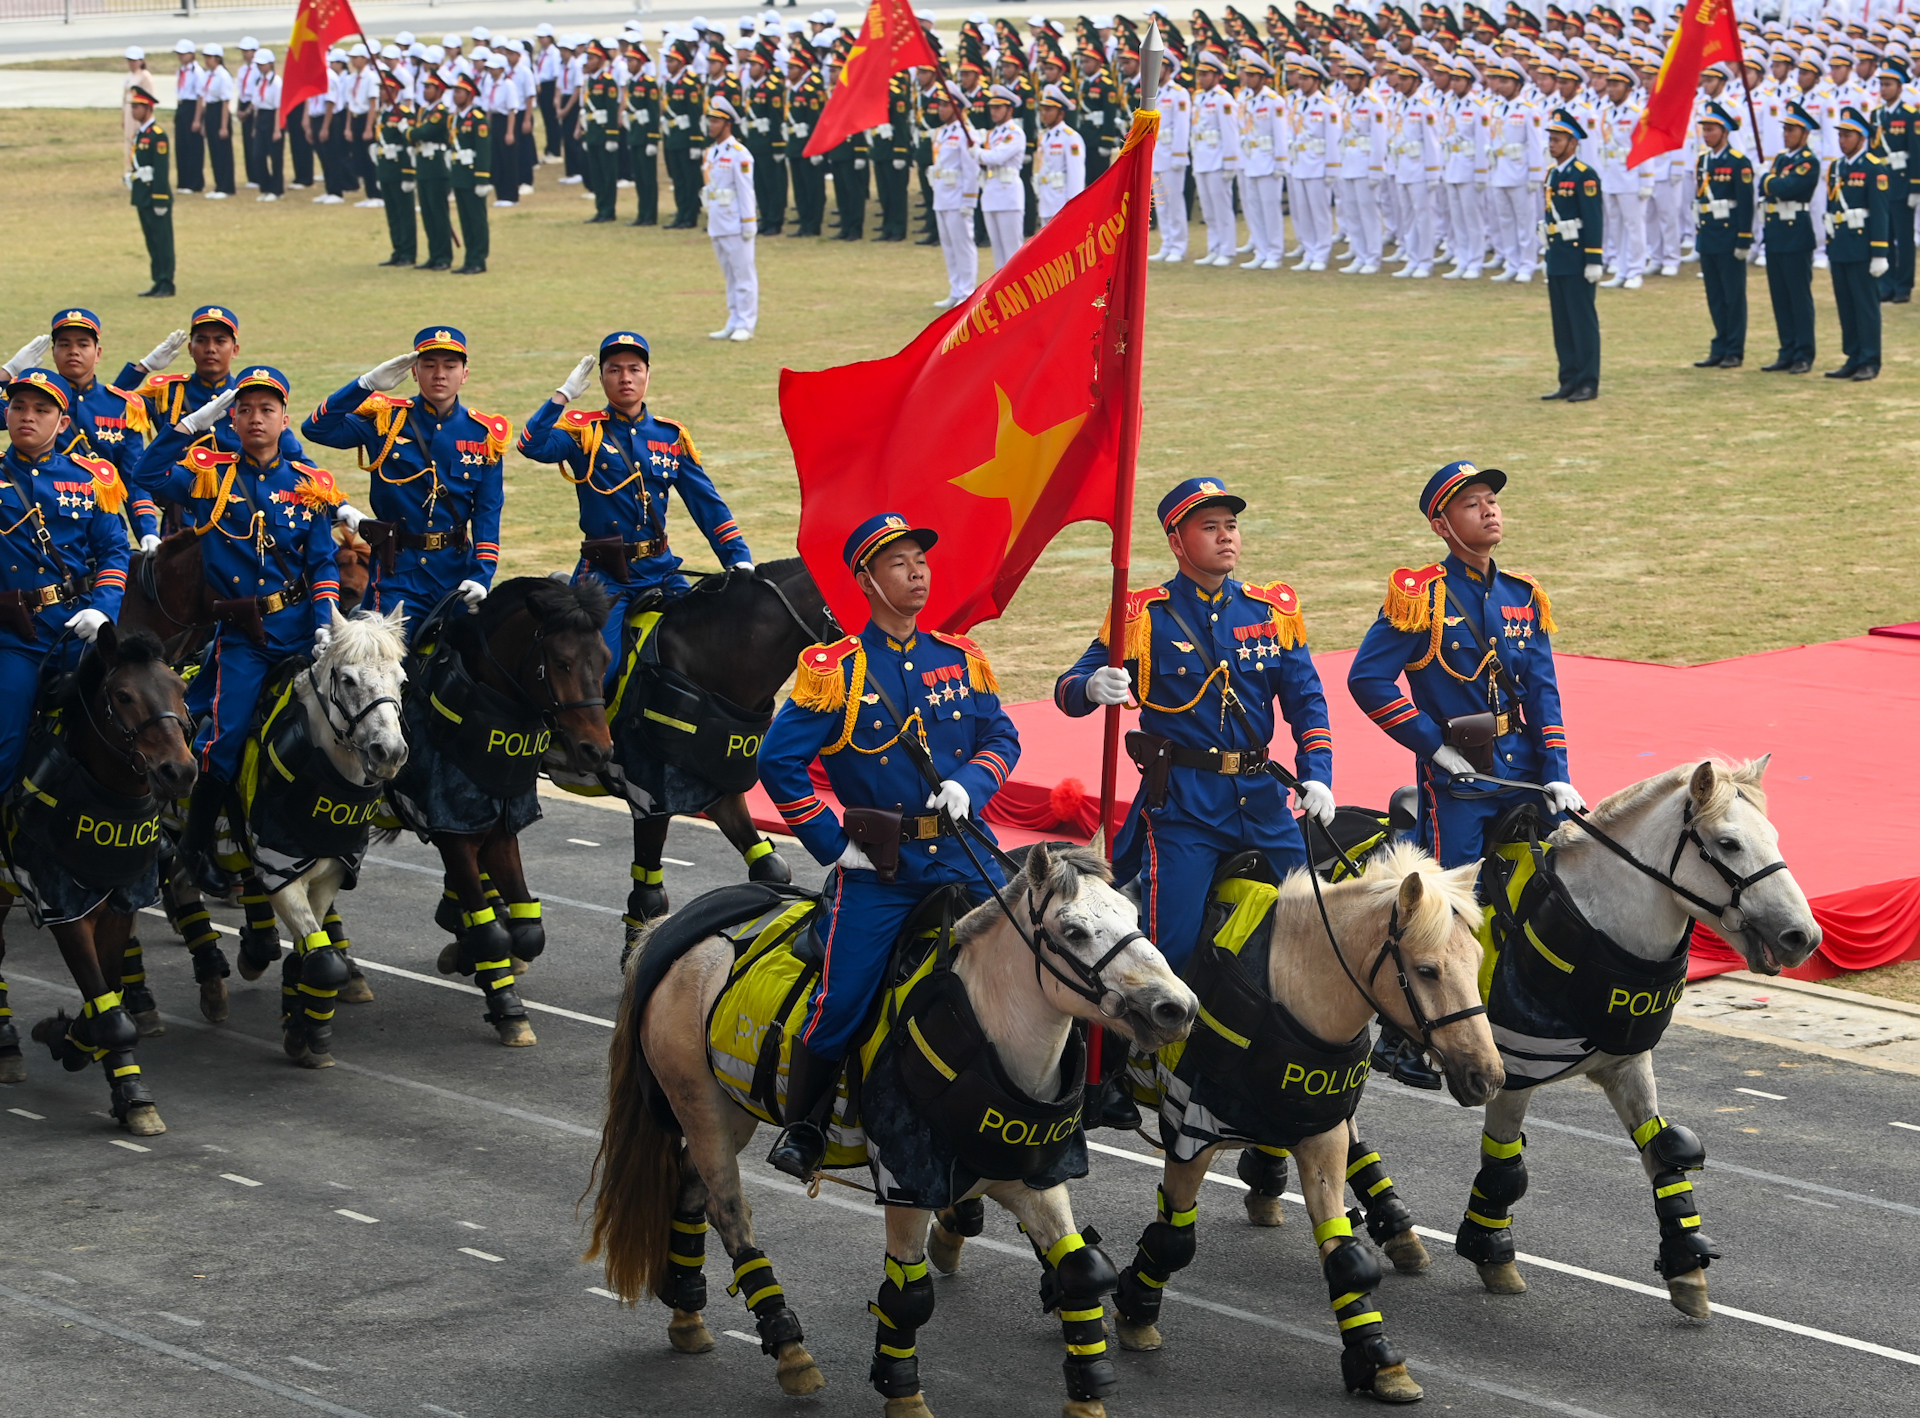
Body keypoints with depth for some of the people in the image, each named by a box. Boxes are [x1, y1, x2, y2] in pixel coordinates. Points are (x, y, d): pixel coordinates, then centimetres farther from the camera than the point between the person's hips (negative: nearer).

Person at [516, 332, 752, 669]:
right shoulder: (584, 432, 1)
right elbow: (534, 447, -18)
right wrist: (563, 395, -14)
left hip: (659, 569, 4)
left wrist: (739, 559, 4)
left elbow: (707, 504, 12)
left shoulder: (671, 436, 11)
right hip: (604, 574, -4)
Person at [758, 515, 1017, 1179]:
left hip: (964, 850, 3)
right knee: (841, 1004, -7)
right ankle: (801, 1128, 15)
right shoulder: (834, 670, -4)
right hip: (878, 862, -3)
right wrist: (834, 845, -6)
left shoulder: (961, 657, 9)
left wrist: (970, 783, -7)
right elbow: (779, 762, -5)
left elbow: (1002, 737, 15)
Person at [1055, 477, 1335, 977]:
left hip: (1261, 793, 4)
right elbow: (1068, 689, -3)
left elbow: (1306, 699, 10)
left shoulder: (1273, 610, 9)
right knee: (1171, 942, -11)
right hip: (1182, 799, -4)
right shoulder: (1144, 616, -2)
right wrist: (1093, 687, -27)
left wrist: (1315, 775, -5)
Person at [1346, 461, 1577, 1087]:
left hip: (1519, 768, 5)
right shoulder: (1420, 595, -8)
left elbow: (1542, 691, 7)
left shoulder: (1523, 596, 9)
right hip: (1454, 773, -5)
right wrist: (1433, 743, -12)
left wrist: (1556, 775, -4)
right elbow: (1367, 679, -13)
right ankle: (1400, 1040, 7)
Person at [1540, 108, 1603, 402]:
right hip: (1556, 260, 8)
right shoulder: (1552, 174, 13)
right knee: (1562, 323, 10)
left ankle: (1589, 383, 0)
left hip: (1576, 260, -8)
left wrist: (1593, 261, -18)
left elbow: (1595, 220, -15)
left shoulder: (1584, 175, -12)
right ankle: (1569, 381, 15)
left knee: (1583, 321, -4)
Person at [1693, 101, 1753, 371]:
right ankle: (1720, 348, 15)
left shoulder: (1739, 163, -10)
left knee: (1734, 296, 0)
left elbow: (1746, 204, -12)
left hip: (1729, 237, -7)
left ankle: (1734, 351, 5)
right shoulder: (1703, 160, 11)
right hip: (1707, 237, 7)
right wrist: (1699, 237, 16)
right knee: (1715, 296, 10)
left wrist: (1743, 241, -15)